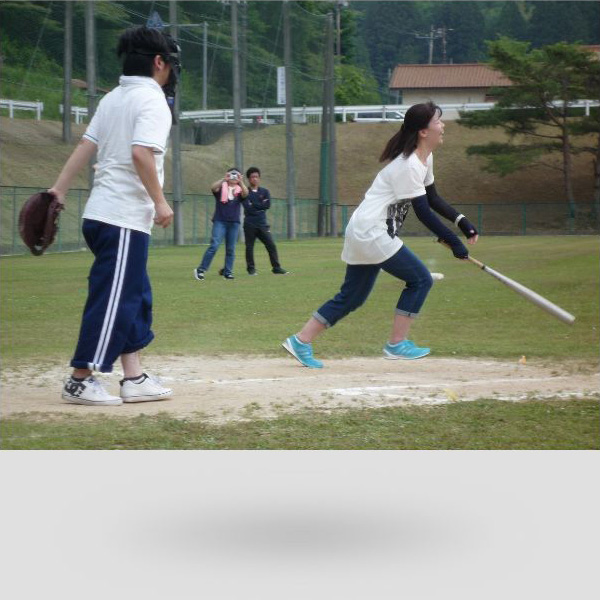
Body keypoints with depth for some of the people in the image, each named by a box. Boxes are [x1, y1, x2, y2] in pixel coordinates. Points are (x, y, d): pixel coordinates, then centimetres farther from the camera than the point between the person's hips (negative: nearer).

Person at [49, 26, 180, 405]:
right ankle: (81, 380, -1)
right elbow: (141, 153, -22)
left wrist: (59, 190, 11)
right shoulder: (152, 99, -10)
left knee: (136, 296, 14)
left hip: (100, 214, 9)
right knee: (112, 298, -4)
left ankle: (134, 378, 14)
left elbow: (86, 146, 12)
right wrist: (160, 202, -17)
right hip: (125, 218, -9)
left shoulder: (112, 99, 15)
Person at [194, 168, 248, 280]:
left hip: (234, 223, 3)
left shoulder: (239, 190, 10)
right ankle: (201, 270, -8)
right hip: (220, 221, -3)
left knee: (231, 249, 5)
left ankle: (227, 272, 14)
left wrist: (241, 182, -27)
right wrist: (224, 179, -27)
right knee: (214, 246, -12)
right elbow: (213, 187, -16)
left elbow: (245, 193, -12)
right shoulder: (221, 188, 5)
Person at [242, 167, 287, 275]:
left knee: (271, 245, -3)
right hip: (250, 224, -3)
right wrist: (260, 206, -7)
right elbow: (248, 208, -13)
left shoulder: (265, 192, 11)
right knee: (249, 247, 1)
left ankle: (276, 267, 1)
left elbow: (267, 205, -5)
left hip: (262, 224, 3)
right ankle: (251, 269, 11)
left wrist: (253, 205, -7)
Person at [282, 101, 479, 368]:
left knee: (351, 297, 12)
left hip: (363, 235, 10)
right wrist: (453, 241, -18)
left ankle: (300, 341, 13)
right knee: (420, 279, -6)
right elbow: (423, 212, -20)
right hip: (371, 233, -10)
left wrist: (461, 221, 9)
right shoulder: (408, 165, -20)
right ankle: (397, 344, -1)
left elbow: (432, 199, 20)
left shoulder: (425, 159, 11)